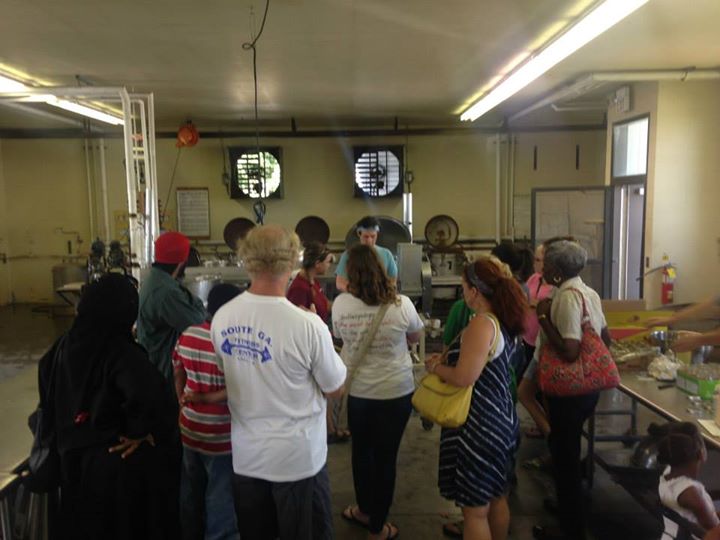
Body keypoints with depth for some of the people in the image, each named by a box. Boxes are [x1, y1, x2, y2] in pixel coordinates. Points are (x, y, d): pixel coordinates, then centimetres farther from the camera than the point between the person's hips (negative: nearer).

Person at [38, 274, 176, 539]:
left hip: (74, 456, 6)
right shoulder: (121, 352, -26)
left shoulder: (66, 344, -3)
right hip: (120, 460, -6)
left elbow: (46, 376, 18)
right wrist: (139, 432, -23)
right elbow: (150, 393, -43)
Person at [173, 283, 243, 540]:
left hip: (190, 428, 7)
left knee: (191, 490, 26)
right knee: (220, 498, 12)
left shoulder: (186, 335, -4)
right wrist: (207, 399, -11)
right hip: (221, 437, -7)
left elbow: (178, 375, 8)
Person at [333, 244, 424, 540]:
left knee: (362, 450, 22)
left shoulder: (340, 304, -12)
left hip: (357, 390, 2)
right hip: (396, 391, -2)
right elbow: (415, 336, 2)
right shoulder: (401, 304, -17)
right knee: (386, 456, 12)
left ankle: (364, 510, 42)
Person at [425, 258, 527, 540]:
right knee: (496, 497, 25)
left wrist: (436, 367, -10)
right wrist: (447, 359, 11)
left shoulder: (482, 324, -23)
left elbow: (464, 378, -27)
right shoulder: (504, 321, 5)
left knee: (475, 509, 5)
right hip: (500, 419, 10)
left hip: (479, 426, -9)